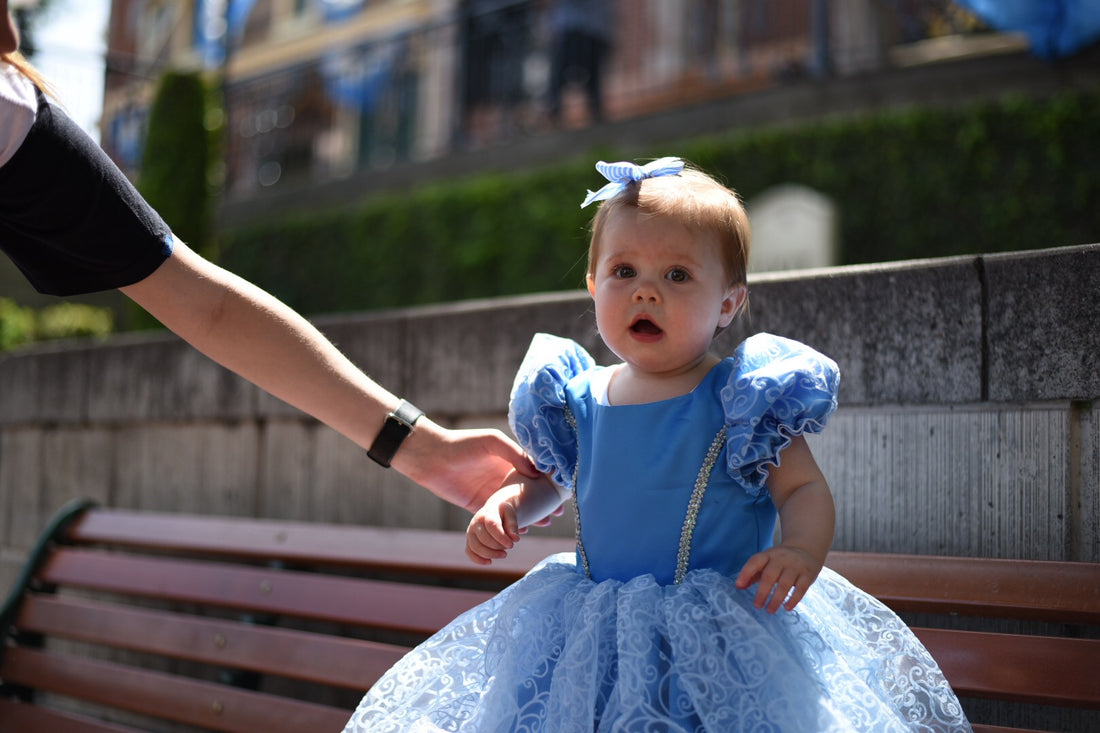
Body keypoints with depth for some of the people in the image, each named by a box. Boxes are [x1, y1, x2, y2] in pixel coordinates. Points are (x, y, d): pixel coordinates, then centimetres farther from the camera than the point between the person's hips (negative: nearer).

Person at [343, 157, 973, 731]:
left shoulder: (742, 400, -7)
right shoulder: (579, 400, 5)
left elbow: (805, 488, -5)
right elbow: (554, 477, 21)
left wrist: (803, 550, -25)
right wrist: (509, 507, 1)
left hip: (719, 633, -4)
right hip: (593, 628, 4)